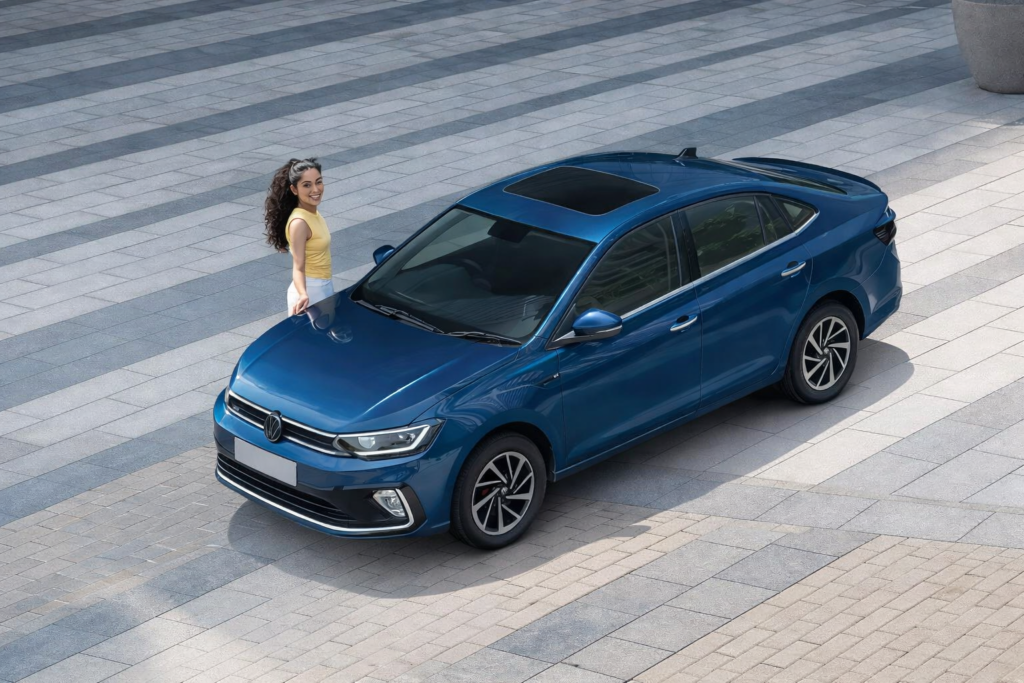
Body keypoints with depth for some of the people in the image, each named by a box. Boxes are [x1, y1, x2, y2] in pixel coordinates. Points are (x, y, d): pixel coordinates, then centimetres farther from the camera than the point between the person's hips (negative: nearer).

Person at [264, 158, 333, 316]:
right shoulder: (299, 223, -21)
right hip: (310, 292, -9)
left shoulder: (313, 214, 4)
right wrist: (303, 296, -42)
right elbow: (298, 267, -25)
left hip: (323, 288, 9)